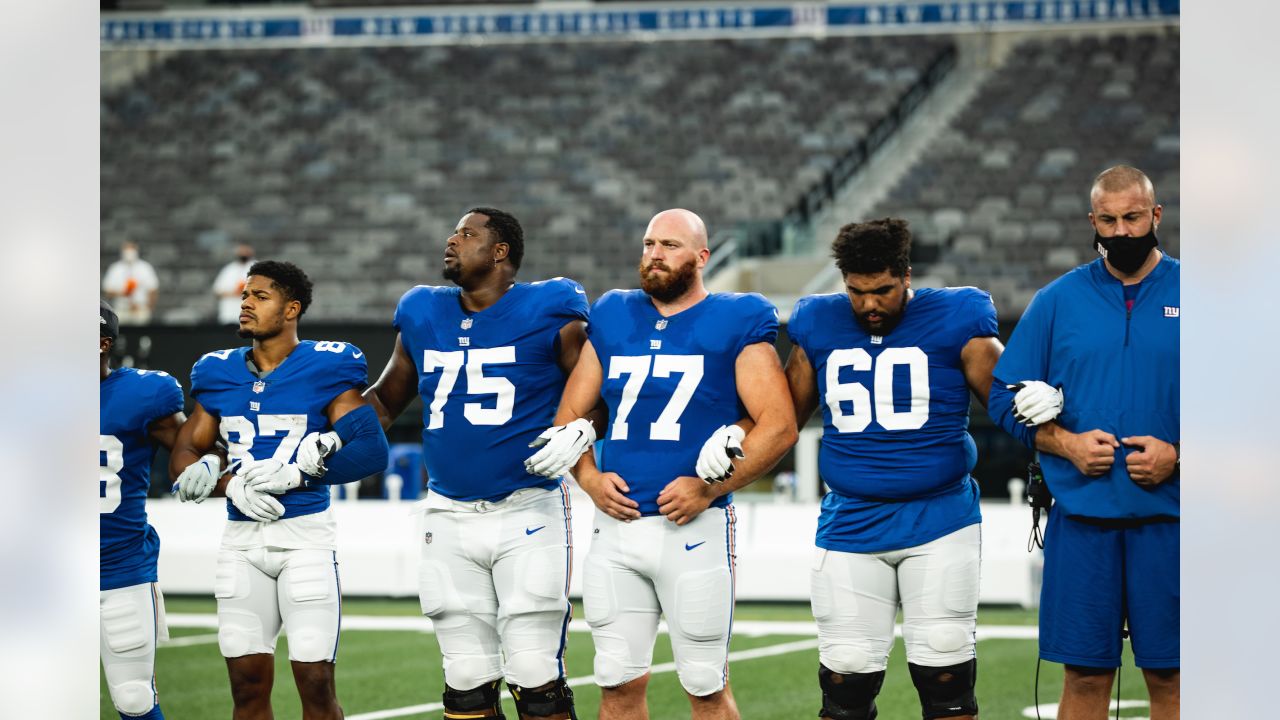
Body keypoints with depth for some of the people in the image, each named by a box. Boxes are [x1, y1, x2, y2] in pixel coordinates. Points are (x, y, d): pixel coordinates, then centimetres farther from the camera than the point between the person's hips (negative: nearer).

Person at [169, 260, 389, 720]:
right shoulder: (219, 373, 10)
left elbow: (371, 450, -10)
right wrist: (230, 484, -8)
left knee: (316, 683, -5)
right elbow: (184, 454, 11)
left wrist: (294, 474, -18)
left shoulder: (325, 368, -4)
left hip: (306, 534, -4)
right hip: (242, 539, 4)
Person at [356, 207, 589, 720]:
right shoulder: (422, 317, 11)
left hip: (528, 510, -5)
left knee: (535, 676, -7)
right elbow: (383, 403, 23)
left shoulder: (550, 313, -3)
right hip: (450, 518, 5)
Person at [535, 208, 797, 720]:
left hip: (695, 527, -4)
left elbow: (779, 425, -7)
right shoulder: (611, 320, 14)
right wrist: (589, 479, 0)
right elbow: (570, 417, 19)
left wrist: (710, 488, -15)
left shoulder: (735, 324, 0)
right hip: (616, 525, 4)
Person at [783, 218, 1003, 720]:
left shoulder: (953, 319, -2)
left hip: (939, 522, -2)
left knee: (946, 679, -2)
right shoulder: (818, 325, 7)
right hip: (851, 523, 2)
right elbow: (785, 414, 18)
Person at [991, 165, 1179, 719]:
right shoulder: (1058, 300, 7)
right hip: (1081, 515, 1)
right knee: (1085, 675, 3)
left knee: (1168, 676, 2)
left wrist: (1176, 455, -11)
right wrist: (1066, 443, -8)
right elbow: (1009, 399, 9)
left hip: (1166, 516, -1)